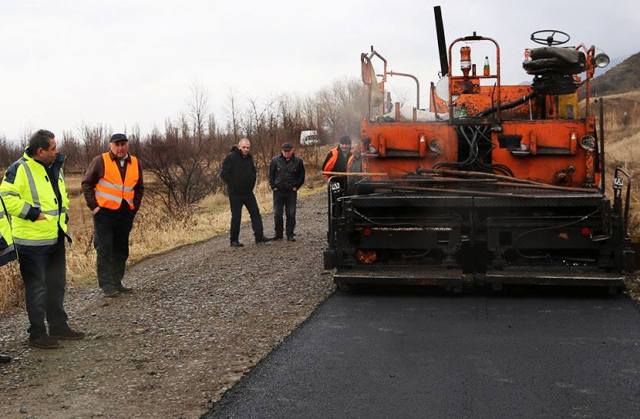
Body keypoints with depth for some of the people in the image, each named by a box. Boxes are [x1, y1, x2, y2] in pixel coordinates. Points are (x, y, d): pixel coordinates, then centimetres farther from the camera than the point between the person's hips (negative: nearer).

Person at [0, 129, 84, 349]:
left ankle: (58, 326, 30)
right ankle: (37, 334, 10)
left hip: (55, 238, 8)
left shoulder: (55, 168, 12)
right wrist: (33, 213, -21)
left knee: (57, 284, 17)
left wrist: (63, 213, 15)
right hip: (32, 240, -8)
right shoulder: (20, 169, -14)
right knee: (37, 288, 0)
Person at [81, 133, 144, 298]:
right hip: (104, 212, -5)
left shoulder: (135, 163, 9)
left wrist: (135, 206, 10)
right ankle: (107, 285, 1)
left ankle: (117, 283, 21)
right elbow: (87, 184, -2)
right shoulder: (100, 161, -5)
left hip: (126, 214, 5)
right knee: (104, 249, -4)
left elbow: (139, 187, 20)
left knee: (121, 250, 10)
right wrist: (93, 206, -7)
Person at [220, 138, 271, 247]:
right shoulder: (231, 157, -11)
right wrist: (232, 185, -12)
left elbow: (253, 172, 24)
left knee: (255, 213, 2)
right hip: (235, 193, -6)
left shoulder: (249, 158, 10)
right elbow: (224, 174, -14)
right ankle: (234, 240, 9)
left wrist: (252, 183, 12)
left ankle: (259, 236, 5)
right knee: (236, 217, 0)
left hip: (248, 192, 6)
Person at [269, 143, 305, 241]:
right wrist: (273, 186, 1)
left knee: (291, 214, 1)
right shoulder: (275, 160, -1)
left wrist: (296, 186, 1)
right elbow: (271, 175, 8)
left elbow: (301, 176, 9)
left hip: (291, 192, 0)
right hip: (278, 191, 0)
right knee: (277, 214, 4)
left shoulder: (298, 161, -1)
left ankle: (290, 234, 9)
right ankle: (278, 234, 14)